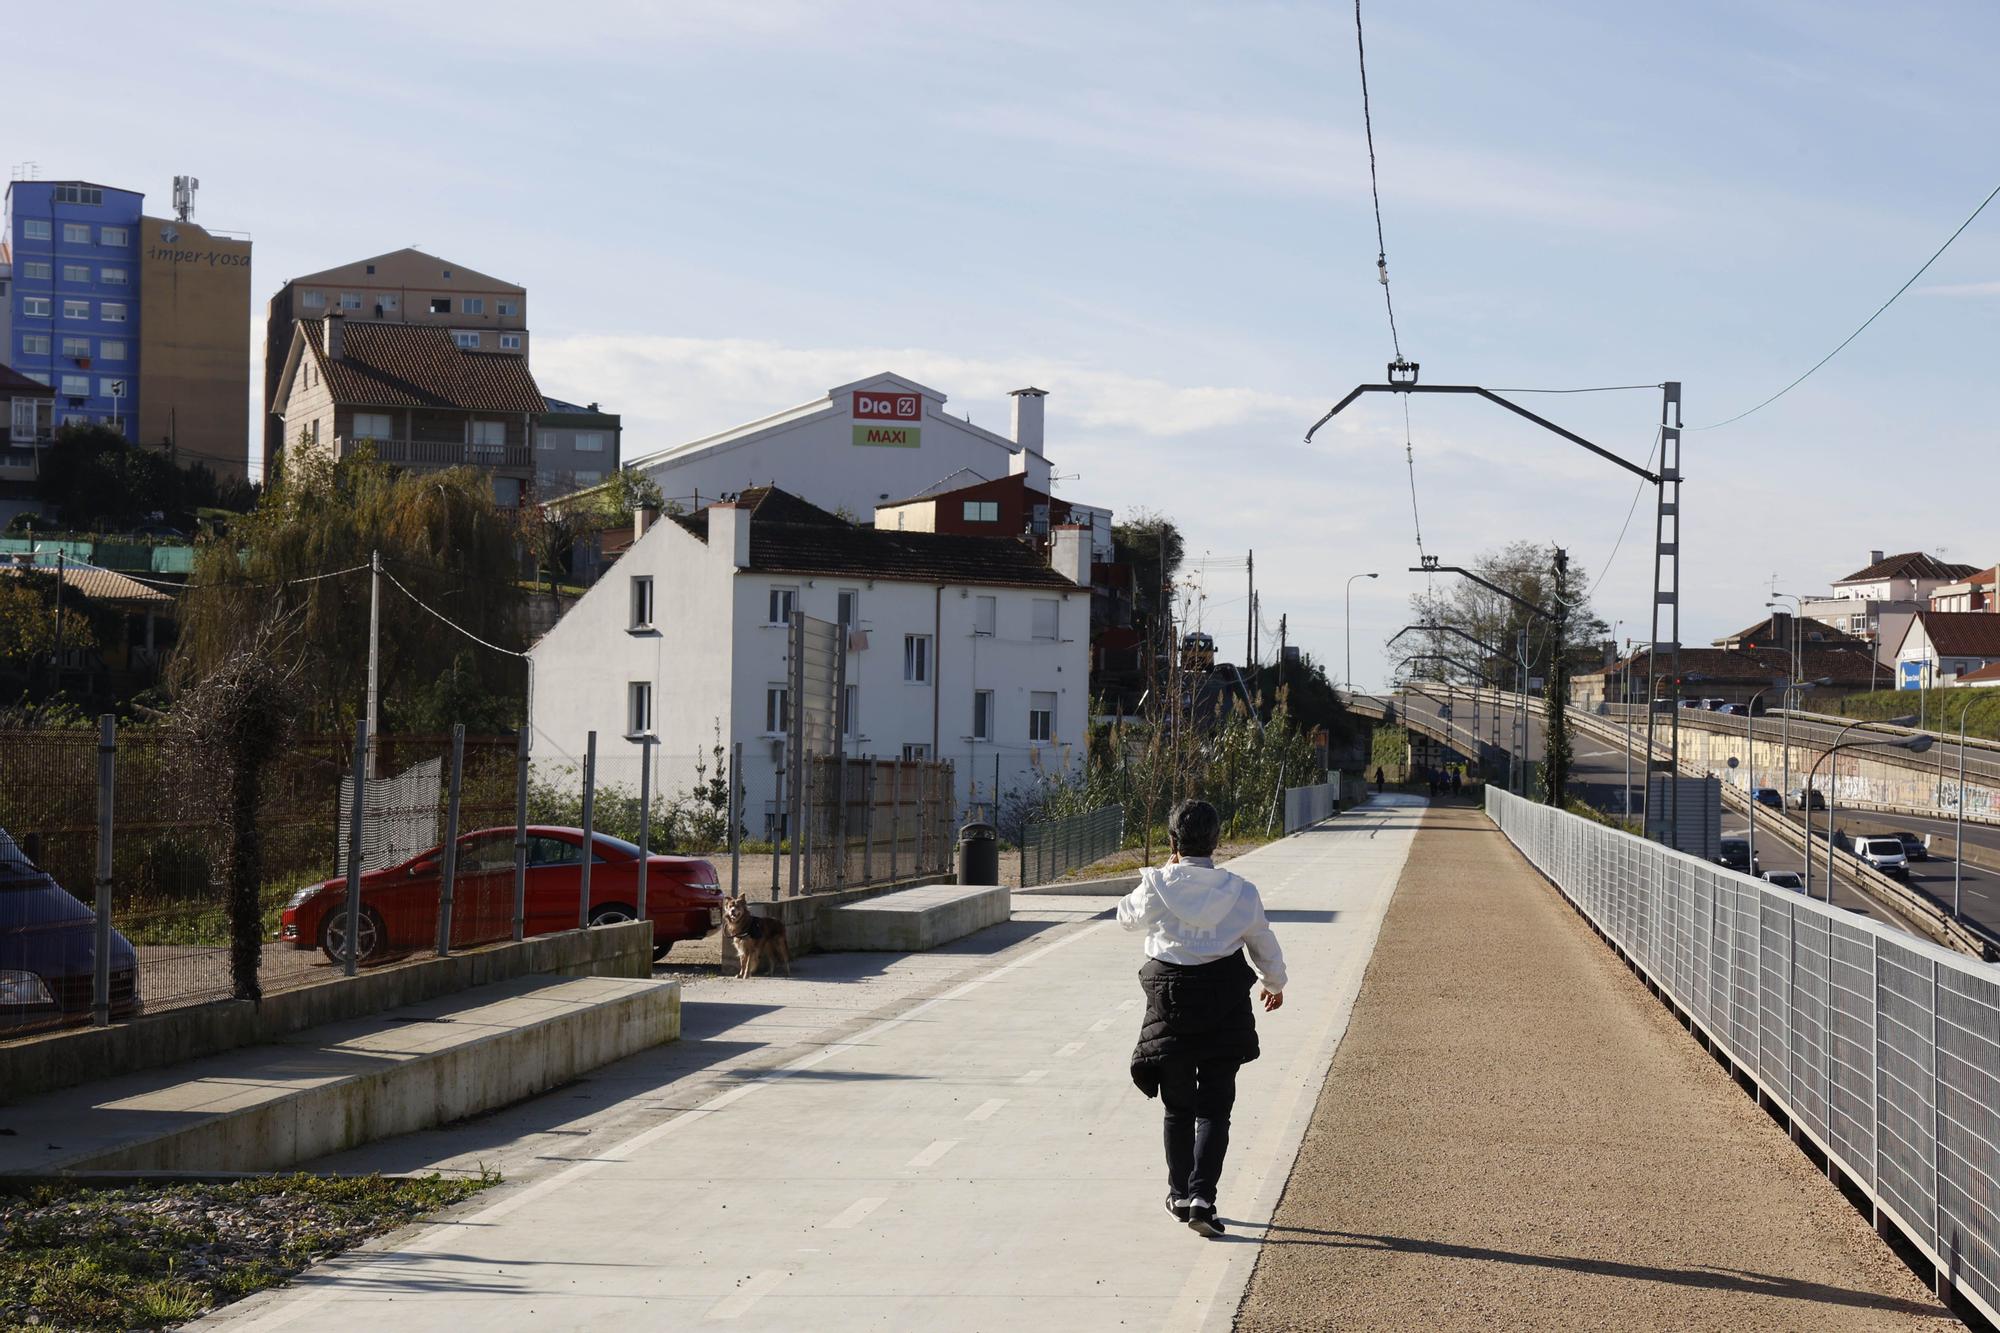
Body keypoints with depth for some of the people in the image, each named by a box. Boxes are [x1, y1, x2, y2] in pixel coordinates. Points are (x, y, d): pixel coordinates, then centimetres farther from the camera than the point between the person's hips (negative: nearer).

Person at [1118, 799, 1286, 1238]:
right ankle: (1202, 1197, -10)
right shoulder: (1241, 892, -5)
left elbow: (1127, 916, 13)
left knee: (1177, 1107, 15)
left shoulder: (1156, 887, -9)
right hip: (1225, 1009, 0)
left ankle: (1180, 1195, 24)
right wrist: (1274, 983, 30)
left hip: (1171, 1003, 0)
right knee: (1214, 1109, 4)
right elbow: (1263, 943, 11)